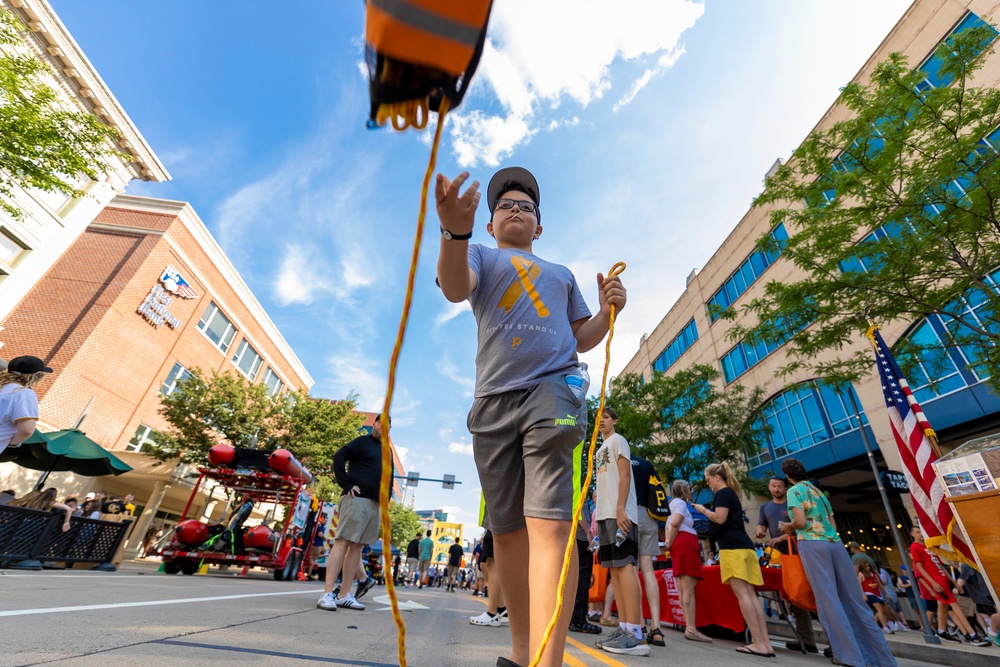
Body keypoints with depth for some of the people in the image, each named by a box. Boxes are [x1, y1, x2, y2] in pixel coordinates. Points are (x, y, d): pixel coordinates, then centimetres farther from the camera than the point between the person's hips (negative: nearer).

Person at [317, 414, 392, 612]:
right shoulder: (362, 441, -2)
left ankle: (346, 596, 12)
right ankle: (327, 594, -5)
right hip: (356, 499, -7)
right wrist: (346, 485, -16)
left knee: (357, 546, 7)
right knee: (342, 542, -8)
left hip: (375, 503, 7)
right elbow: (339, 457, -13)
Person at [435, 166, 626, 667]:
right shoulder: (481, 256, 21)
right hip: (494, 401, 0)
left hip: (553, 390, 0)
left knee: (550, 524, -17)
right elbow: (454, 288, -4)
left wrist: (607, 312, 4)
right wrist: (454, 231, -23)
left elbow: (582, 339, 25)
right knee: (506, 530, 5)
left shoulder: (562, 275, 28)